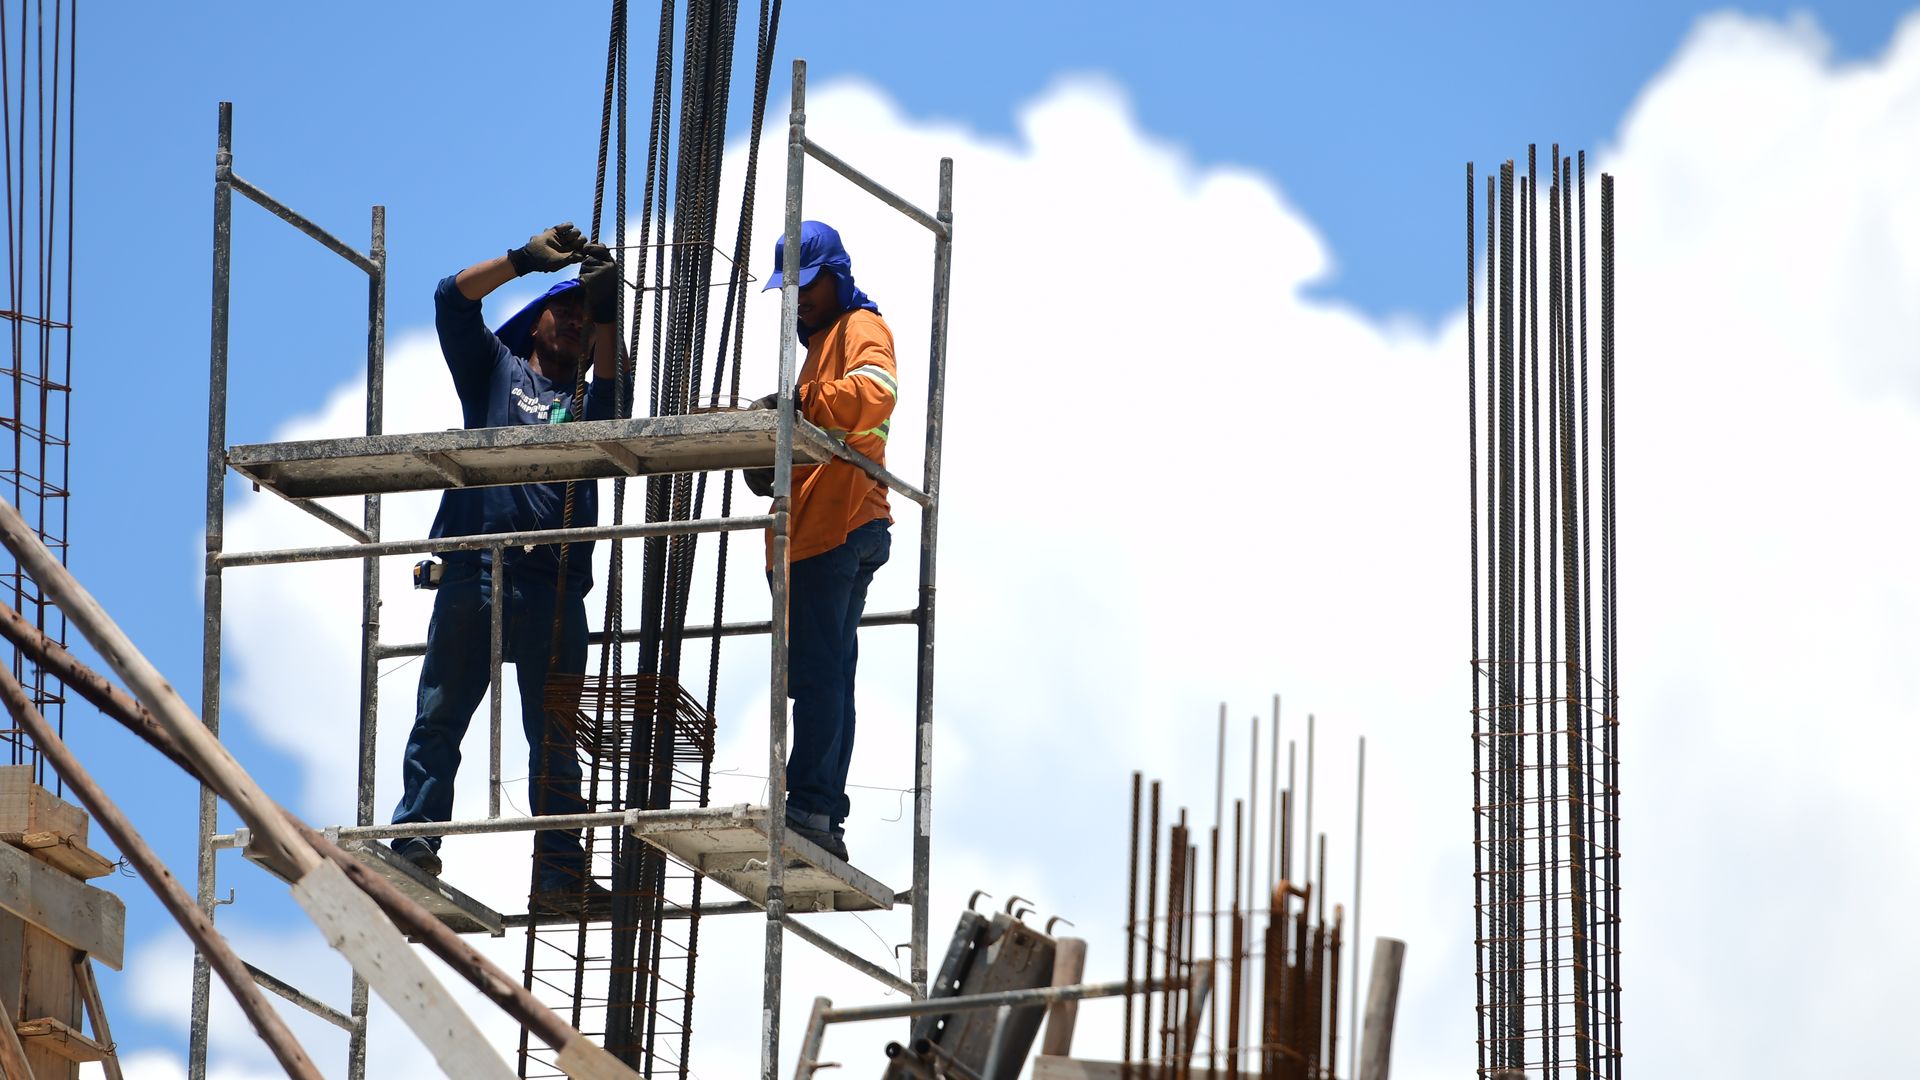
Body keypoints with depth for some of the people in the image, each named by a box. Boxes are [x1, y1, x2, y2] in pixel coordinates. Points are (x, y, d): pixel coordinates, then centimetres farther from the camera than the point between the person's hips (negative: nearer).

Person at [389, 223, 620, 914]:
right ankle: (415, 844, -6)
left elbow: (617, 399, -2)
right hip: (474, 572, -1)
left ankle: (559, 871, -3)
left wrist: (606, 316, -9)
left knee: (556, 734, -1)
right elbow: (453, 299, 7)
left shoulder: (586, 399, 21)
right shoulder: (496, 370, 20)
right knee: (440, 716, -5)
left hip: (553, 586, 1)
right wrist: (528, 258, -1)